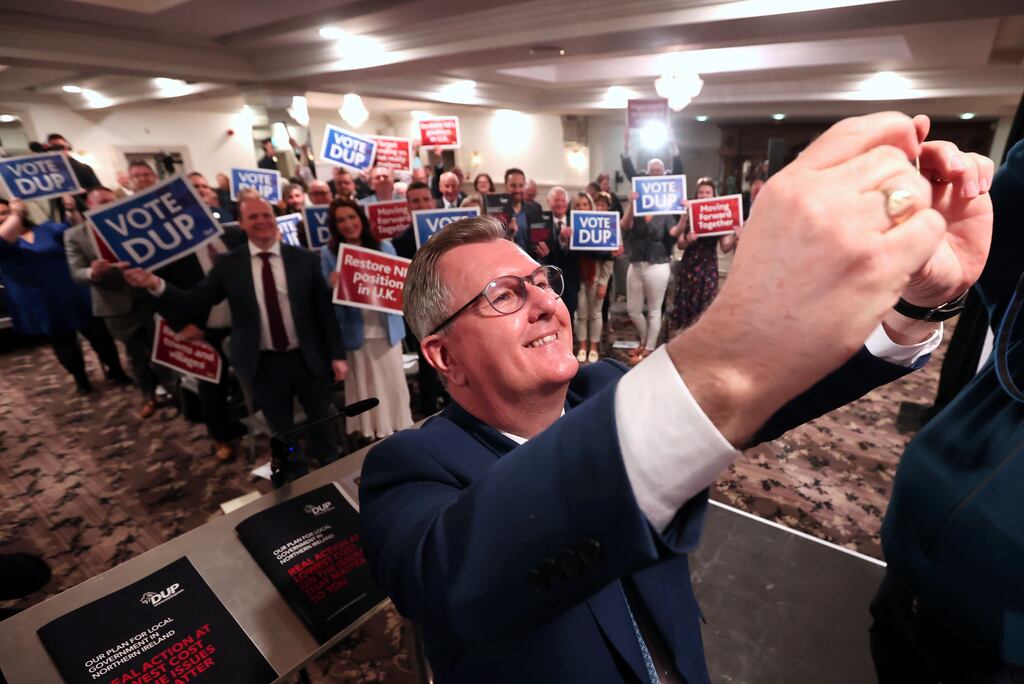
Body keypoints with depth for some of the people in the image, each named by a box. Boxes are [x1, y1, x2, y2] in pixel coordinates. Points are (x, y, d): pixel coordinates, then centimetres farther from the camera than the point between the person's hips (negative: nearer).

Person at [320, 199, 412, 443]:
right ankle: (370, 433, 22)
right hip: (355, 332, -1)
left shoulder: (384, 247, 5)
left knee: (393, 382, 10)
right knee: (365, 386, 7)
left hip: (386, 329, 2)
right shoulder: (328, 253, 0)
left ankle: (400, 430, 26)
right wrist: (332, 287, -21)